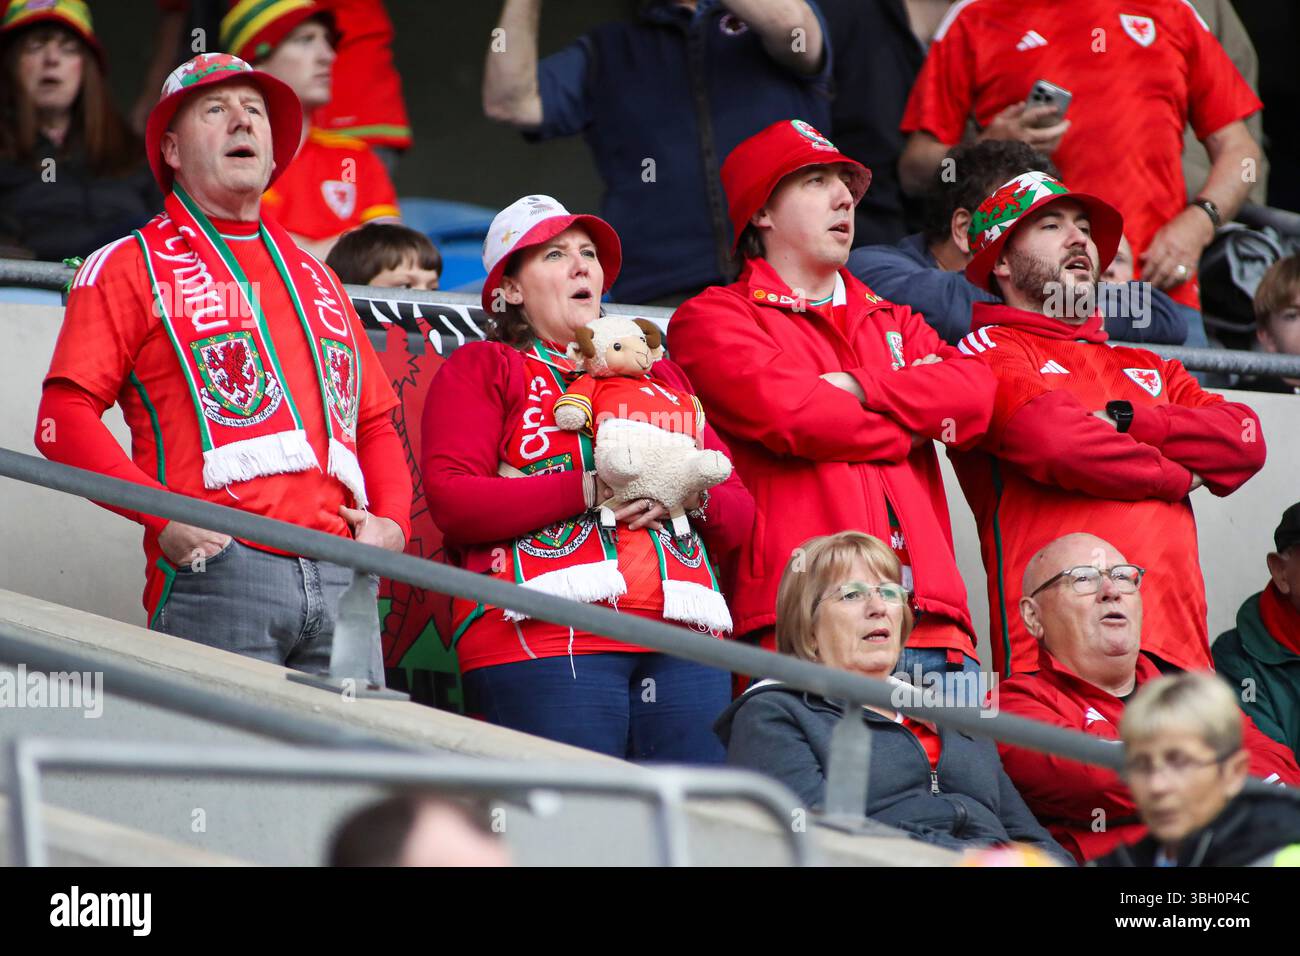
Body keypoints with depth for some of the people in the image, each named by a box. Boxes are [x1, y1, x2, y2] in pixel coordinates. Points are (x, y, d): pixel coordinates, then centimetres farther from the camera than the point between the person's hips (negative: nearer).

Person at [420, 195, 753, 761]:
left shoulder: (659, 375, 30)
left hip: (681, 642, 5)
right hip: (546, 640, -5)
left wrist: (692, 497, -1)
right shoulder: (480, 369, 15)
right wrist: (588, 492, -9)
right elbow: (450, 498, -2)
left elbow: (739, 511, 24)